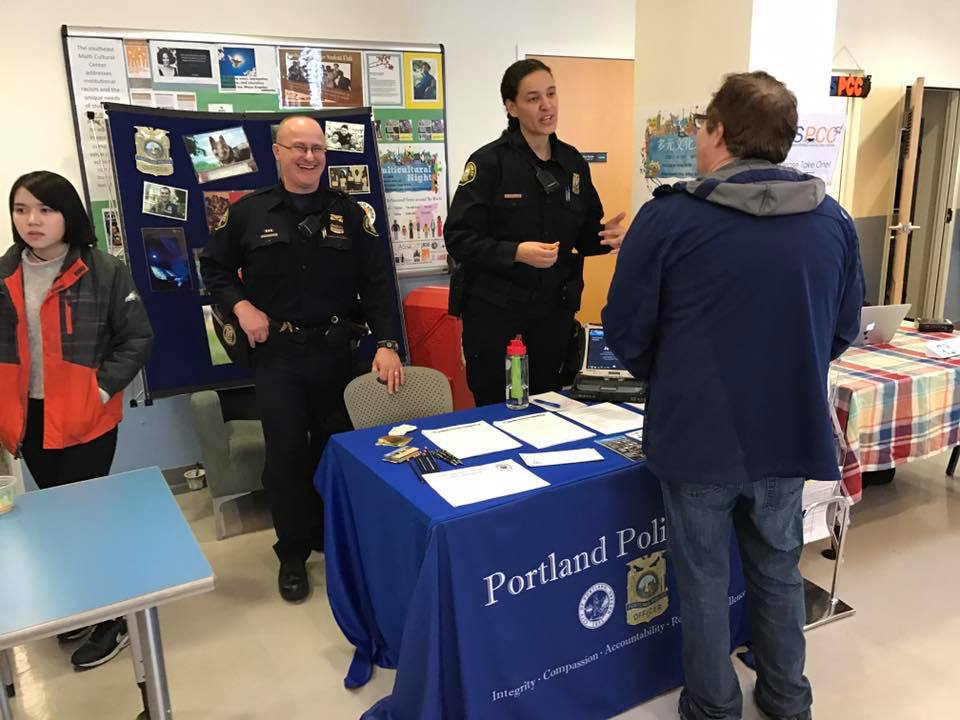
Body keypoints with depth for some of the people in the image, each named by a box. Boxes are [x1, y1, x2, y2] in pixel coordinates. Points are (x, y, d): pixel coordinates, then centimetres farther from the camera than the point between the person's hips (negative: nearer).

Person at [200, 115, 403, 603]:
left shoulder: (349, 214, 3)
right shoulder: (249, 213, 2)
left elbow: (376, 283, -1)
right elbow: (214, 268, 13)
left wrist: (387, 344, -12)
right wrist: (242, 307, -6)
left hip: (336, 350, 1)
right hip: (276, 352, -1)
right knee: (286, 450, 0)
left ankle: (332, 537, 31)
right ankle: (293, 553, 17)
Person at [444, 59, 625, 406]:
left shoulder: (573, 162, 7)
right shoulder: (489, 162, -9)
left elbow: (585, 234, 15)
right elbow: (459, 237, -14)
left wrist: (606, 236, -8)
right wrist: (516, 252, -28)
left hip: (555, 311, 5)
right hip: (495, 312, -4)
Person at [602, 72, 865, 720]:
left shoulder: (669, 217, -13)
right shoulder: (833, 219, 0)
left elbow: (627, 333, -8)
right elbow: (844, 330, 8)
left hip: (698, 435, -4)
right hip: (792, 433, 4)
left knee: (704, 580, 14)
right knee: (779, 572, 23)